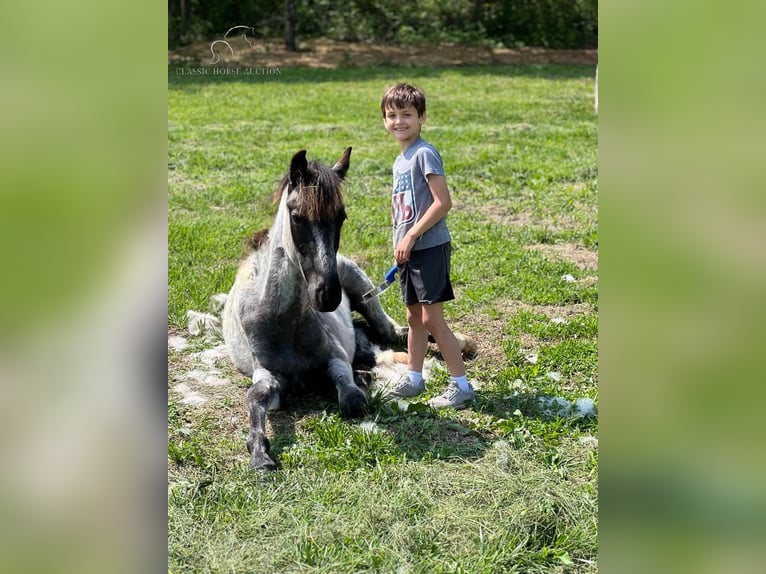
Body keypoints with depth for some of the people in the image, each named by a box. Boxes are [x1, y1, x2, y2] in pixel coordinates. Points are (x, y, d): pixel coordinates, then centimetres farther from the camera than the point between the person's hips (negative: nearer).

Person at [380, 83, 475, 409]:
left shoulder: (425, 154, -13)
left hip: (429, 248, -9)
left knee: (432, 320, -7)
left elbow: (443, 202, -20)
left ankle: (460, 385, 3)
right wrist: (400, 244, 16)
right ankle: (413, 379, 28)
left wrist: (411, 236, -19)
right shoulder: (400, 161, 14)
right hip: (408, 251, 9)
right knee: (414, 317, 16)